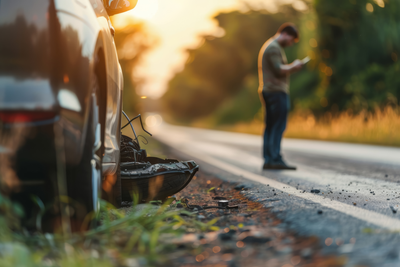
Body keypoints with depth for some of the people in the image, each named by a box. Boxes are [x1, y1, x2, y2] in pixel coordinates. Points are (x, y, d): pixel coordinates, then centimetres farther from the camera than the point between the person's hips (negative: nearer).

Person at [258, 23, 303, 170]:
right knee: (278, 126, -11)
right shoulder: (273, 47, -10)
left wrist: (291, 68, 15)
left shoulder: (268, 46, 24)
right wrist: (293, 66, -5)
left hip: (269, 91, 11)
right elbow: (278, 70, -18)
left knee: (270, 127, 8)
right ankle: (276, 159, -14)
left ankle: (268, 160, 8)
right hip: (277, 91, -11)